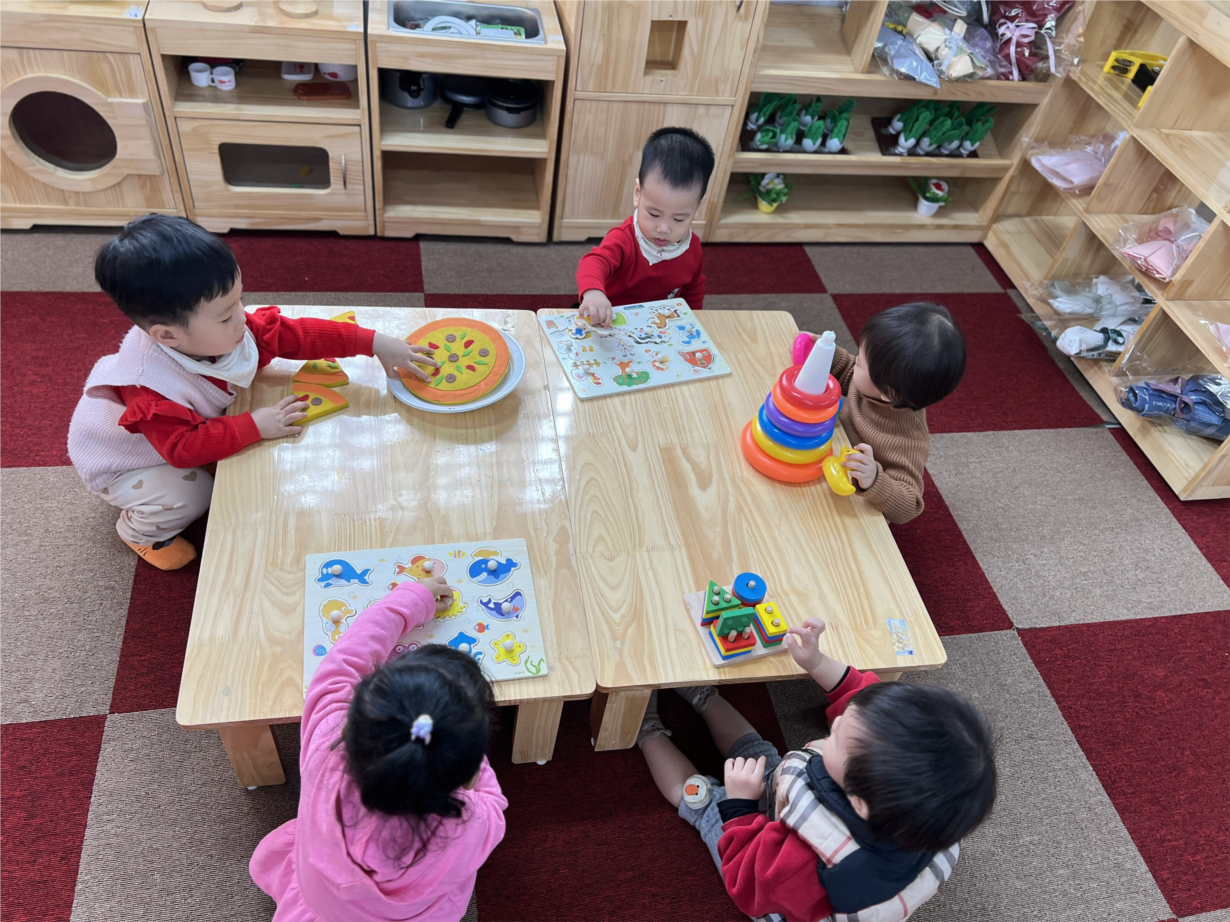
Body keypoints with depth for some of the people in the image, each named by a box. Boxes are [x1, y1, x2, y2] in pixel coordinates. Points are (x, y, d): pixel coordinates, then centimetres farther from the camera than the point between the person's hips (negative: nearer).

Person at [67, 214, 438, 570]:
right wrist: (254, 426, -42)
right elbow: (184, 448, -40)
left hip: (186, 431, 7)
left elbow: (297, 334, -21)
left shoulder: (225, 331, -26)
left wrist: (373, 342, -25)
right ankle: (140, 532, 10)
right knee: (190, 495, -23)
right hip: (122, 459, -6)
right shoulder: (150, 389, -45)